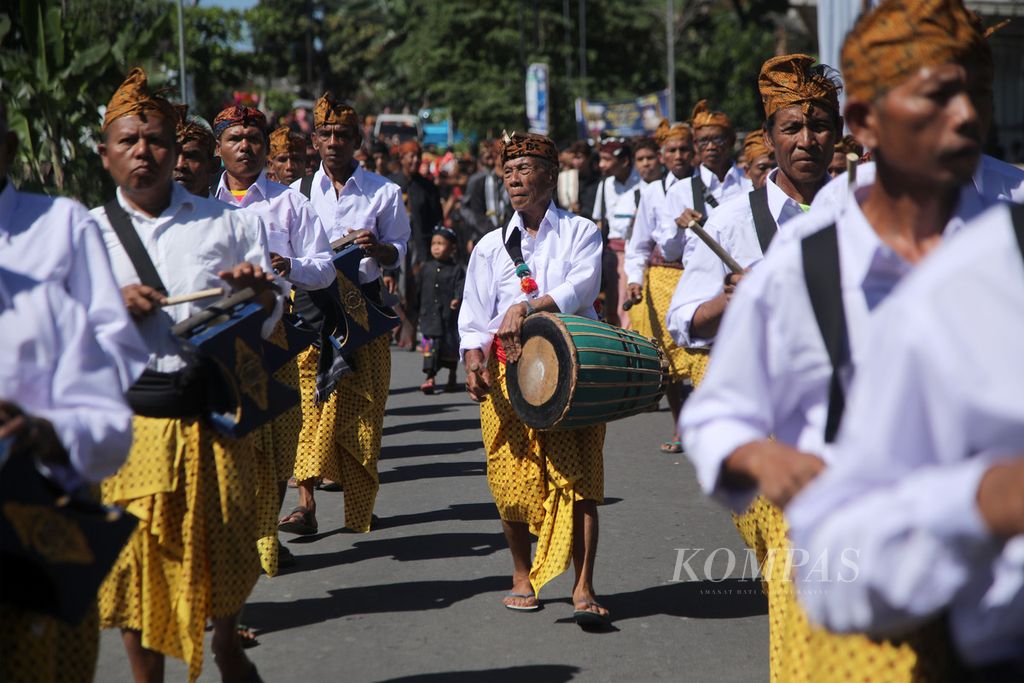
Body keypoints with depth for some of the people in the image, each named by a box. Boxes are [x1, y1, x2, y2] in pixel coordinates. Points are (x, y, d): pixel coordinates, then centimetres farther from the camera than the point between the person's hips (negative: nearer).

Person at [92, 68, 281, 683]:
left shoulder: (225, 222, 7)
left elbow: (268, 320, 9)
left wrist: (259, 291, -13)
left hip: (214, 411, 1)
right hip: (128, 418, -1)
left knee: (225, 544, 11)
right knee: (136, 557, 3)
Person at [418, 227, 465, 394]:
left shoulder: (457, 270, -2)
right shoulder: (426, 268, 8)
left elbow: (461, 288, -12)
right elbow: (420, 291, 14)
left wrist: (457, 300, -33)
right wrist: (420, 311, 16)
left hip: (450, 316, -2)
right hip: (430, 316, 2)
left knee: (451, 347, 10)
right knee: (430, 347, -7)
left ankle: (452, 378, 26)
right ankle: (430, 378, -6)